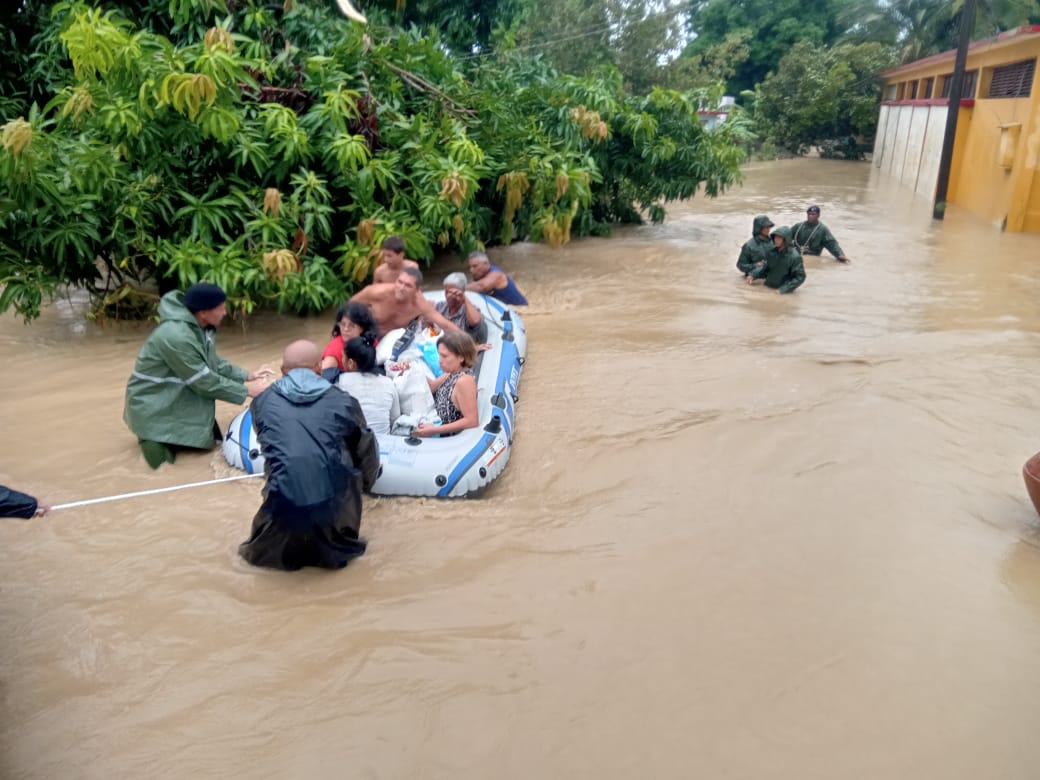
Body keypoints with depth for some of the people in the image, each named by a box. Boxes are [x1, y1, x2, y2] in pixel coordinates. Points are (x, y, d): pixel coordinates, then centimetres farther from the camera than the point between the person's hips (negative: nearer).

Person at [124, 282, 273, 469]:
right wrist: (246, 391, -18)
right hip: (153, 406, -9)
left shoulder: (201, 327, -4)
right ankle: (154, 436, 3)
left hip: (177, 396, 9)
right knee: (203, 441, -8)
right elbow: (205, 382, -25)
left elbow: (213, 363, 10)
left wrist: (246, 375, 0)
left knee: (213, 434, 11)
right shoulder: (176, 336, -32)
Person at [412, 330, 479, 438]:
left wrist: (434, 430, -26)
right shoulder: (452, 373, 2)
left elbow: (472, 421, -27)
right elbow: (432, 386, 19)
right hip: (445, 436, 8)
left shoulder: (464, 380, -24)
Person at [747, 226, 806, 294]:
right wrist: (753, 274, -3)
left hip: (784, 293, -5)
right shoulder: (772, 251, 1)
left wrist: (784, 289, -20)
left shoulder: (794, 256, -16)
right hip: (767, 288, 5)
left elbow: (800, 277, -14)